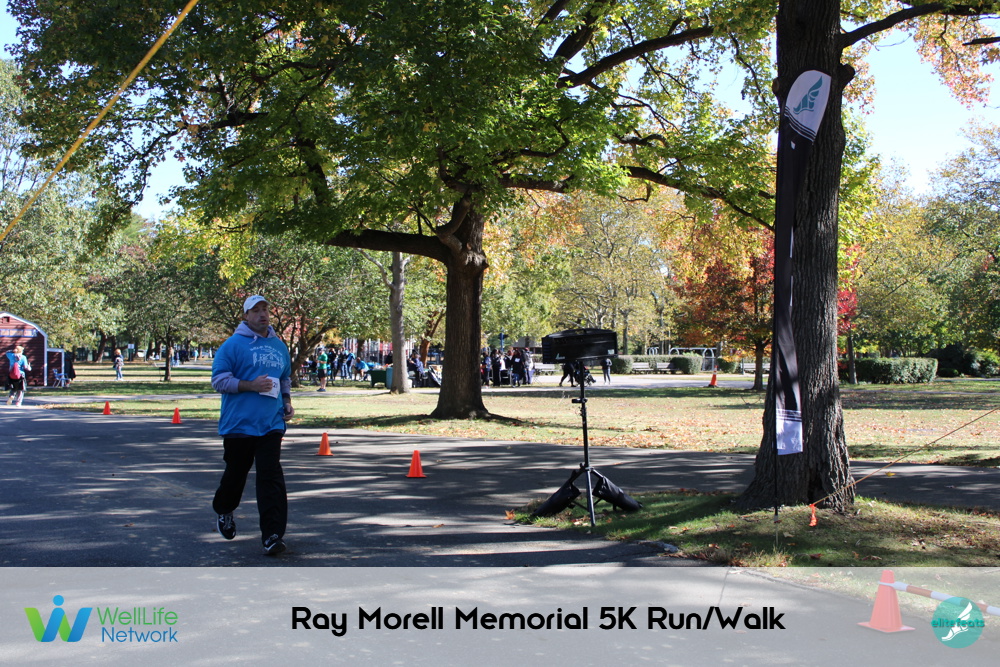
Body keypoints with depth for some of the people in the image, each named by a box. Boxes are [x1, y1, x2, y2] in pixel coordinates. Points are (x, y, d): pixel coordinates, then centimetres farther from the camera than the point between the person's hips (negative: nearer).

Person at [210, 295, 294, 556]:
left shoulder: (279, 346, 14)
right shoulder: (233, 345, -3)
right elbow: (219, 380, -9)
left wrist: (287, 400, 12)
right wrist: (251, 385, -20)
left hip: (271, 424, 3)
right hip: (239, 424, -2)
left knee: (271, 476, -9)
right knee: (236, 473, 13)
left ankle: (272, 535, -11)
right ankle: (223, 511, 44)